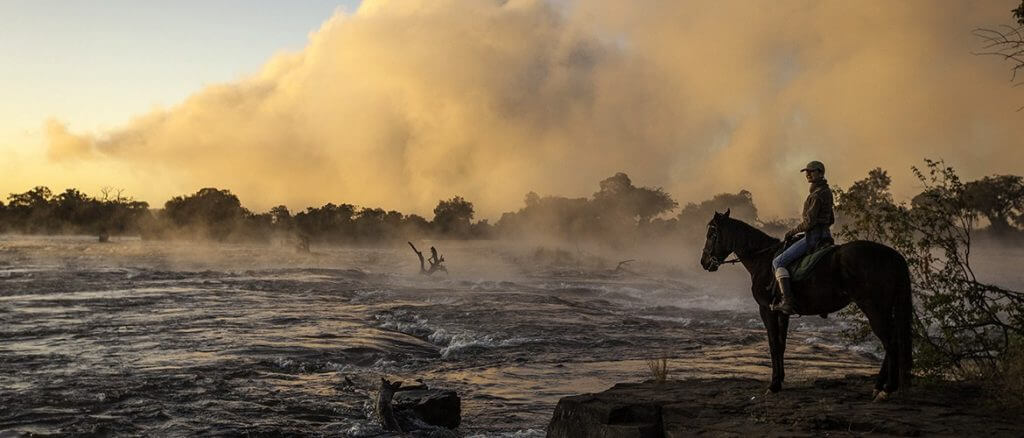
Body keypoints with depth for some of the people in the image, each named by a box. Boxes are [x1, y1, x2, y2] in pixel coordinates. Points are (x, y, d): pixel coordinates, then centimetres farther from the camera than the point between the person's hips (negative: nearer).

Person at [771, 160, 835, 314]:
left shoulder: (817, 194, -16)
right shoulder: (827, 192, 16)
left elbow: (809, 222, -21)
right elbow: (831, 220, 24)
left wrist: (793, 231, -8)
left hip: (813, 236, -11)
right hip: (825, 234, 11)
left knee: (778, 262, -12)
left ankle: (787, 302, -24)